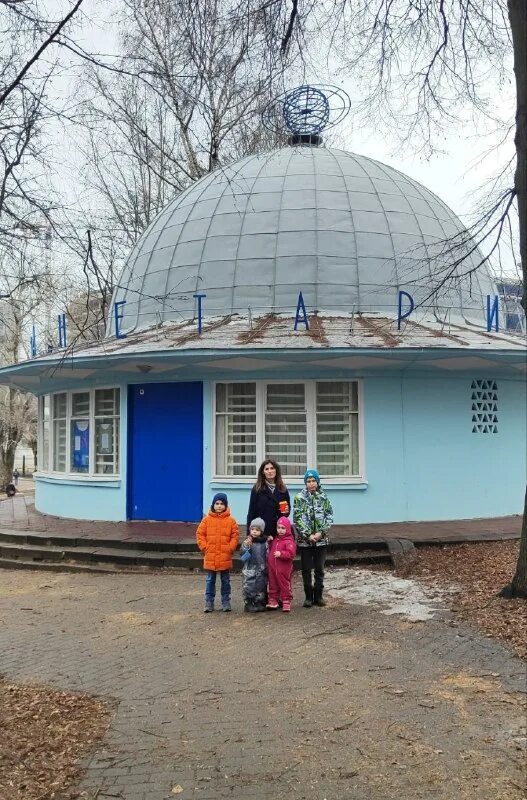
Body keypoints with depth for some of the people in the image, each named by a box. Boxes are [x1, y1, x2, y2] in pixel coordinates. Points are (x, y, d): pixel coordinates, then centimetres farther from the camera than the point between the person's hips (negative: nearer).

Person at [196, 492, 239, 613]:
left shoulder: (231, 520, -2)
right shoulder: (207, 519, -1)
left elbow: (235, 536, 0)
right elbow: (200, 534, 2)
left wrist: (230, 548, -9)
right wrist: (205, 548, -6)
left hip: (225, 557, 0)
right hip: (210, 557, 0)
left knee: (226, 581, 10)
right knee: (210, 581, 9)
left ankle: (226, 602, 20)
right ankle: (209, 602, 17)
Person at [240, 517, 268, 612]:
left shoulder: (264, 543, 4)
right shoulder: (247, 541, -3)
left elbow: (267, 556, 10)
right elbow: (243, 554, -11)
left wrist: (266, 568, 7)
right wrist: (246, 546, -26)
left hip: (261, 570, 3)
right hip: (249, 569, -3)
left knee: (261, 587, 9)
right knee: (249, 586, -2)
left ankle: (260, 604, 20)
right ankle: (249, 604, 8)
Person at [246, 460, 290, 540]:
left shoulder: (282, 489, 10)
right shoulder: (257, 489, 1)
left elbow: (288, 508, 19)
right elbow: (251, 512, 0)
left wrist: (286, 512, -5)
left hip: (278, 531, 2)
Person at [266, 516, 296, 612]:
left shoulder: (289, 541, -13)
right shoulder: (275, 539, 12)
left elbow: (291, 553, -25)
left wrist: (281, 554, -32)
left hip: (284, 570, -7)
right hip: (273, 568, 7)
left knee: (285, 585, 3)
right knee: (273, 585, 14)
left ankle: (286, 602, 12)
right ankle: (273, 600, 24)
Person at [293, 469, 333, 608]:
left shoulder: (324, 497, 2)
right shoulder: (300, 498, -3)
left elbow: (329, 516, 1)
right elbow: (297, 519, -7)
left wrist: (321, 533, -11)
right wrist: (308, 535, -13)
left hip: (321, 539, 1)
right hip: (305, 540, -1)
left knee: (319, 569, 9)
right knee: (306, 570, 6)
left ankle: (318, 596, 18)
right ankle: (308, 597, 15)